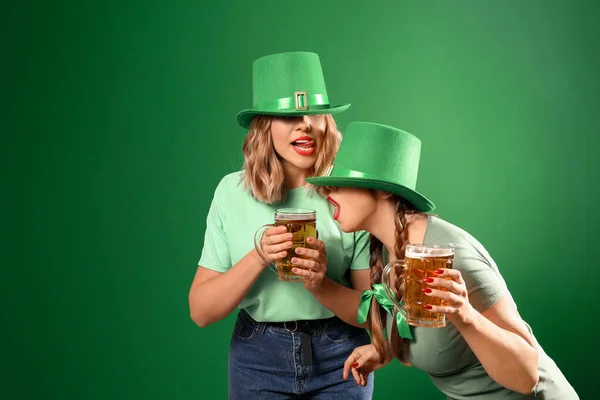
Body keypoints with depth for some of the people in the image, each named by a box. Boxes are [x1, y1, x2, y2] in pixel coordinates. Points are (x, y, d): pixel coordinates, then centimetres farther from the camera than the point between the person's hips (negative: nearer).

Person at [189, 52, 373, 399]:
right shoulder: (232, 192, -8)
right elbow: (201, 311, -9)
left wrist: (324, 283, -25)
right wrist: (258, 258, -24)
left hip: (338, 359, 0)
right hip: (258, 359, 1)